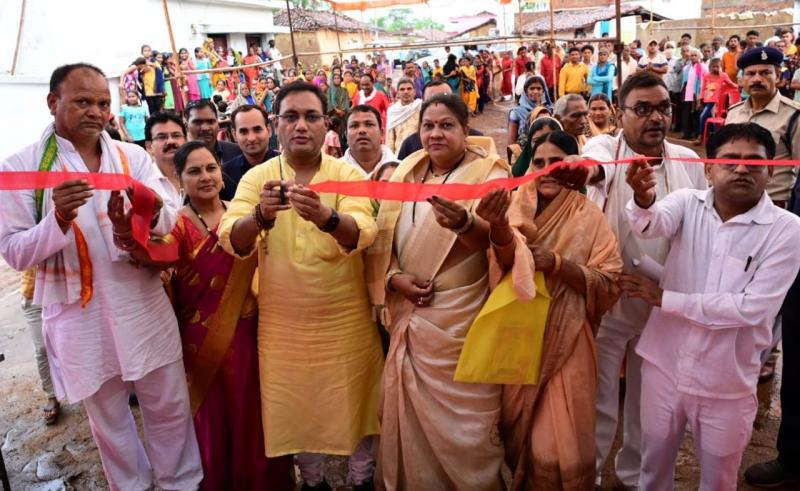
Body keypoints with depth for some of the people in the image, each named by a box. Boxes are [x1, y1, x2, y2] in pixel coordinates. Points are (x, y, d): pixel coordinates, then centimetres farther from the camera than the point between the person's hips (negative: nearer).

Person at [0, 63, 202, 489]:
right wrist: (59, 218, -27)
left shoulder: (133, 157, 1)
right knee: (107, 419, 17)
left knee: (170, 408, 13)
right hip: (80, 317, -1)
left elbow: (171, 217, -9)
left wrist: (150, 215, -33)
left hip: (145, 306, 2)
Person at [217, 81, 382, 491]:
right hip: (282, 324, 2)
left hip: (345, 320, -1)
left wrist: (325, 216, -44)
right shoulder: (256, 178, -3)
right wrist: (261, 215, -36)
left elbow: (362, 233, -23)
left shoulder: (348, 174, -6)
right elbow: (231, 241, -15)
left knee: (353, 403, 13)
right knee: (295, 409, 16)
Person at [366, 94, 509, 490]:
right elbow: (382, 239, 10)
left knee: (462, 421, 3)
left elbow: (495, 238, -20)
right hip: (410, 316, 5)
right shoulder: (404, 175, 9)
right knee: (411, 416, 15)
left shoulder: (488, 173, -6)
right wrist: (395, 277, -9)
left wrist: (464, 224, -42)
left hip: (460, 319, -5)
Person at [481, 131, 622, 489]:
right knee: (518, 435, 17)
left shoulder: (589, 217, -3)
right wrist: (499, 225, -42)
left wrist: (559, 264, -22)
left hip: (565, 345, -1)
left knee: (558, 445, 3)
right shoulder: (518, 205, -1)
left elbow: (609, 284, -7)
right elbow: (507, 256, -20)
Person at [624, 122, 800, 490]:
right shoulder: (688, 203, -5)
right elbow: (653, 224, -26)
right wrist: (644, 201, -49)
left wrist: (664, 299, -19)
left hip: (726, 382, -1)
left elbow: (753, 308, -19)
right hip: (665, 364, 2)